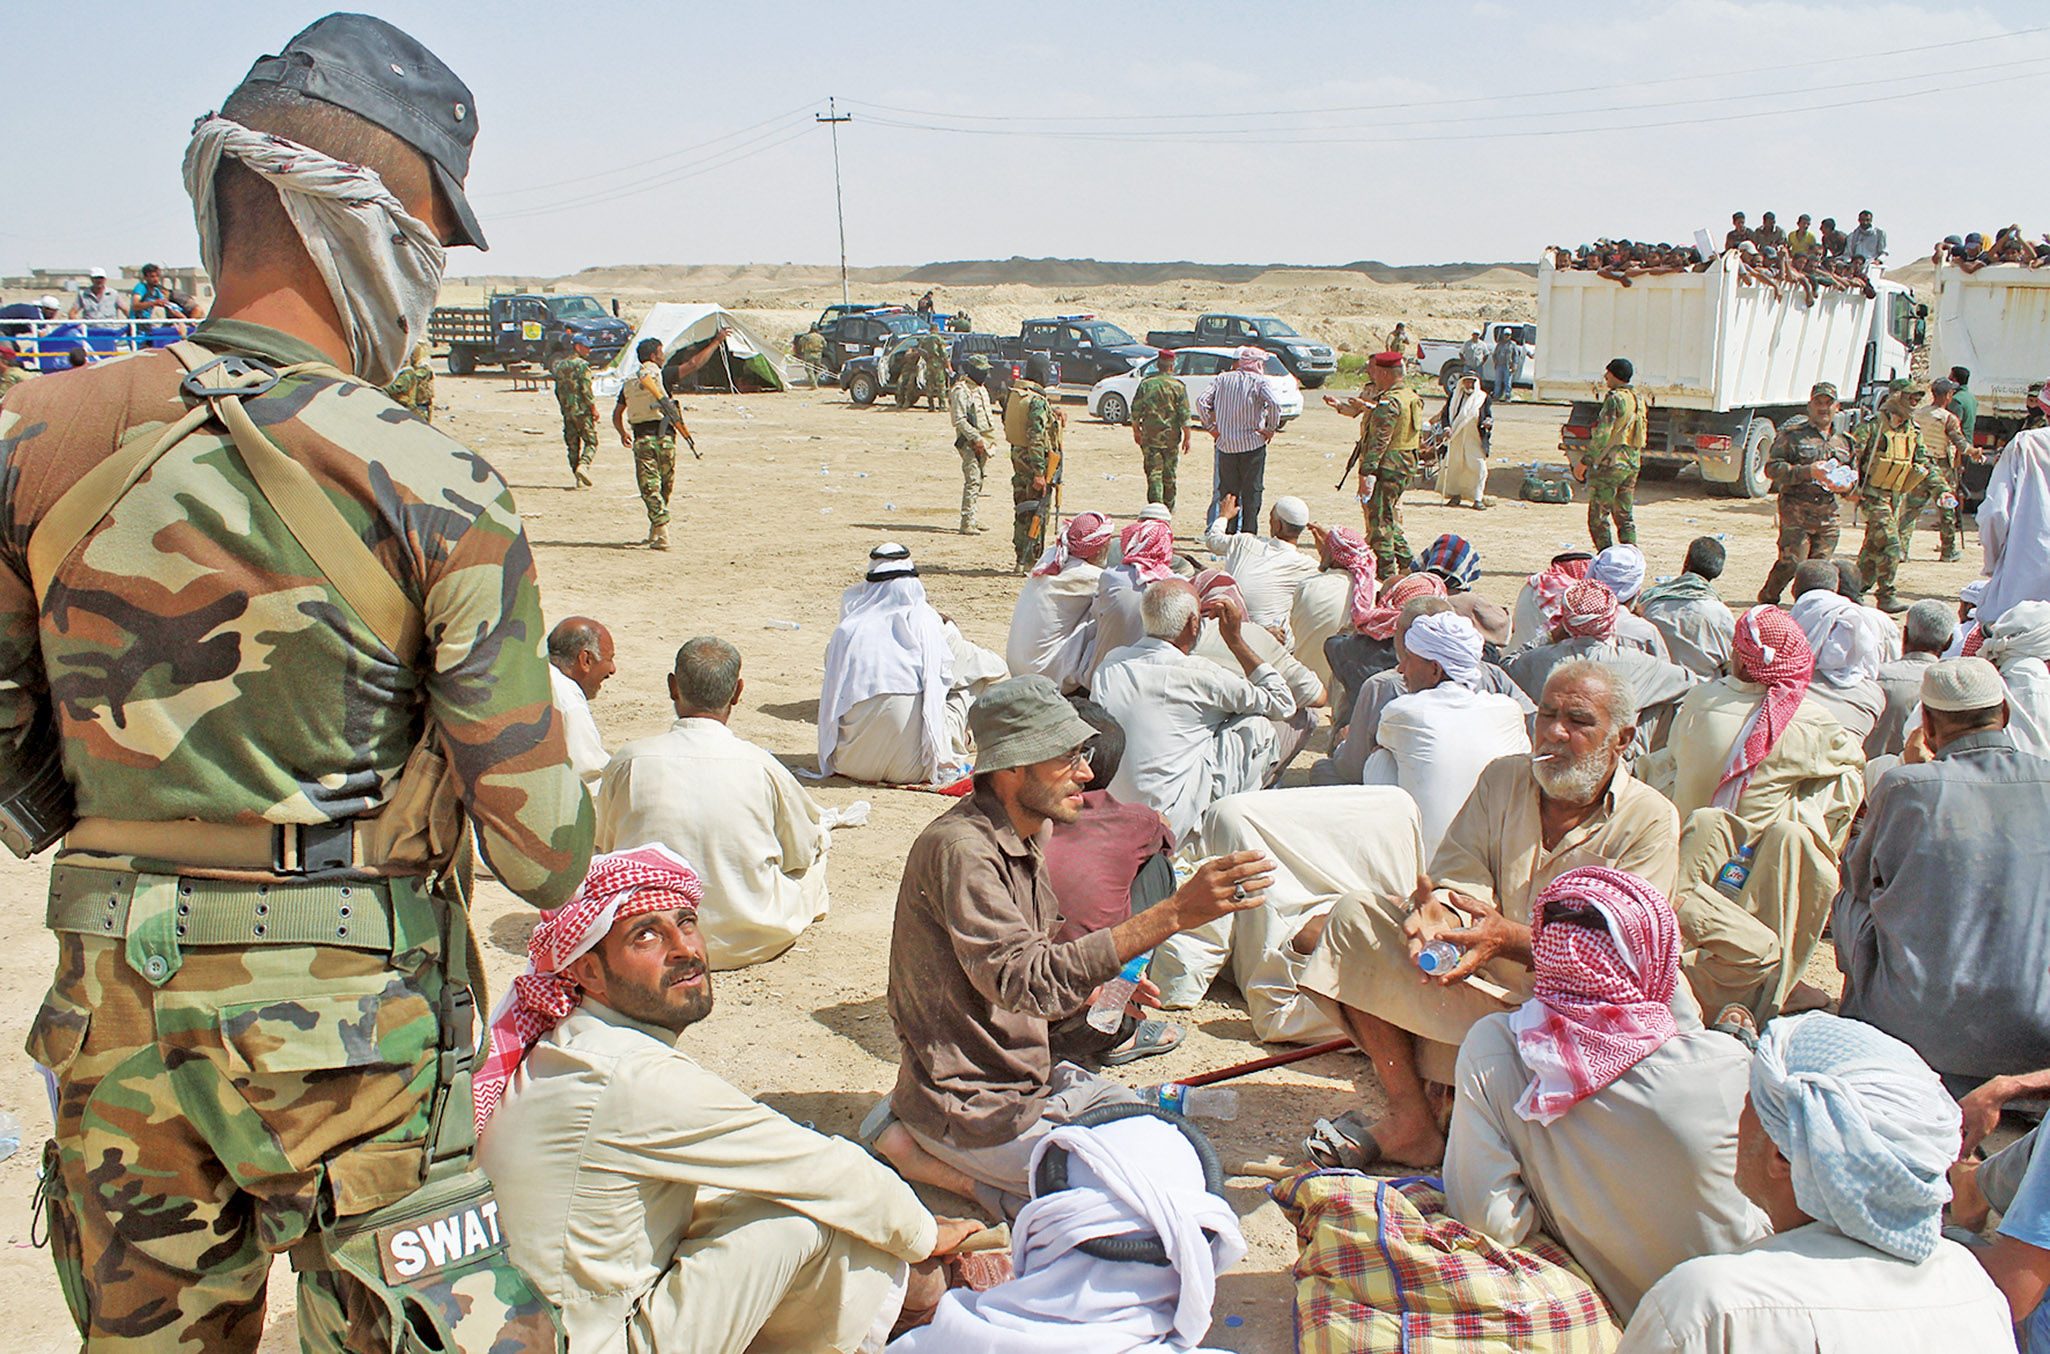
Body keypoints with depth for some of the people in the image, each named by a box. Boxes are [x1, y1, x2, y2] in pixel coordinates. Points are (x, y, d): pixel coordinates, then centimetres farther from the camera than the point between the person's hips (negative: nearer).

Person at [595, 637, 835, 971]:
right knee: (818, 835, 23)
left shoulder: (627, 762, -10)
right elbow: (803, 852, 5)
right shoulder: (759, 765, -13)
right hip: (751, 942, -2)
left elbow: (603, 848, 8)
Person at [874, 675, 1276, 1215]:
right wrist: (1172, 915, -41)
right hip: (970, 1104, -9)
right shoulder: (959, 849, -25)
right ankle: (925, 1153, -2)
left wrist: (1097, 989, -4)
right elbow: (1025, 981, -36)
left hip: (1030, 1076, 9)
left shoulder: (1028, 838, 6)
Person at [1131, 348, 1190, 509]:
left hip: (1150, 436, 0)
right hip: (1171, 436, 0)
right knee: (1169, 474, 12)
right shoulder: (1178, 386, -5)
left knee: (1153, 473, 1)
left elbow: (1135, 410, 2)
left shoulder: (1146, 384, -1)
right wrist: (1187, 438, 0)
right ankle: (1169, 506, 22)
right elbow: (1184, 414, -6)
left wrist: (1136, 430, 15)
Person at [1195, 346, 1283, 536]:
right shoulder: (1259, 381, -3)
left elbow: (1201, 401, -3)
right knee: (1252, 492, 5)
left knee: (1227, 492, 10)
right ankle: (1248, 533, 4)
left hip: (1225, 444, 3)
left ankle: (1228, 531, 10)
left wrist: (1211, 427, 3)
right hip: (1252, 444, -3)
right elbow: (1274, 404, -19)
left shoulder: (1222, 379, 7)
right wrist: (1270, 429, -8)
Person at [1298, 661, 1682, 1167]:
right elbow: (1457, 880, -2)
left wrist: (1510, 938, -34)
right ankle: (1411, 1122, -17)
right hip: (1479, 993, 4)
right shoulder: (1502, 779, 8)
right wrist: (1433, 910, -29)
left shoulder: (1650, 819, -6)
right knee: (1356, 914, -13)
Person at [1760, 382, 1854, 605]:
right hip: (1796, 512, -5)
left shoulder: (1843, 441, 16)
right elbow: (1772, 468, -8)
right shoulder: (1792, 435, -1)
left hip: (1828, 516, 5)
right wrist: (1807, 472, -20)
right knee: (1792, 562, -10)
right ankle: (1767, 601, 10)